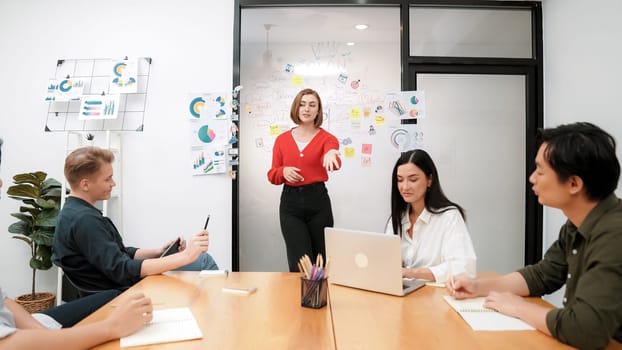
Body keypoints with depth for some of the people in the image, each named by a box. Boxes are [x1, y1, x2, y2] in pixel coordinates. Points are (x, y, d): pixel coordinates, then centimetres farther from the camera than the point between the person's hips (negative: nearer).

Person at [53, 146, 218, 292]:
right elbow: (123, 271, -29)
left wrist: (159, 252, -1)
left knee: (203, 259, 5)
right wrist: (185, 256, -31)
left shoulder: (78, 211, 10)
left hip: (118, 283, 9)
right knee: (203, 262, -3)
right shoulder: (84, 219, -23)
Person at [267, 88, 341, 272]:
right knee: (300, 264, -3)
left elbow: (335, 163, -23)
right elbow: (272, 175, 10)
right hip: (290, 202, 1)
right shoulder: (282, 139, 7)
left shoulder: (326, 138, 0)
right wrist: (283, 172, -12)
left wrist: (331, 154, -46)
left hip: (318, 201, 0)